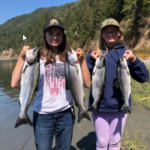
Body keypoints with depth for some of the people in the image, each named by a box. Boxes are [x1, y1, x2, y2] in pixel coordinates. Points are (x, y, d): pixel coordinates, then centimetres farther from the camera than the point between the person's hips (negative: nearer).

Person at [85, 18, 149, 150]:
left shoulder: (126, 53, 3)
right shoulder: (95, 54, 0)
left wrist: (134, 60, -18)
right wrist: (90, 59, -22)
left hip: (120, 106, 2)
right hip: (100, 106, -1)